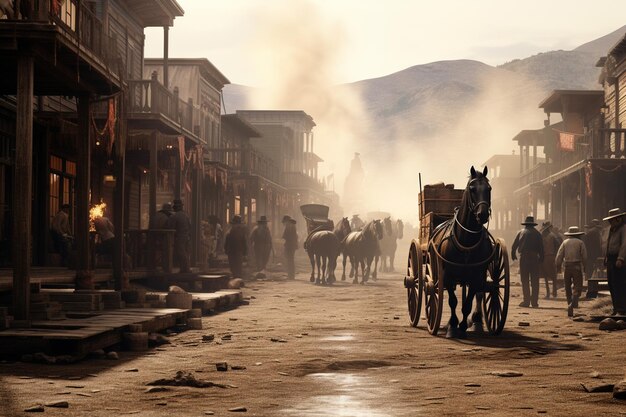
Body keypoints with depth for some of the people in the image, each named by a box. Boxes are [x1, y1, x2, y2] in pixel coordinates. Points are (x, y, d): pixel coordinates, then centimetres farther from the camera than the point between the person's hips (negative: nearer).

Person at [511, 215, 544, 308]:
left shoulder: (521, 232, 6)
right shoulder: (537, 234, 6)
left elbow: (514, 246, 9)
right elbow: (541, 248, 3)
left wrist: (513, 255, 24)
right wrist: (541, 258, 12)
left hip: (523, 258, -1)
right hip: (534, 258, 1)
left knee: (525, 280, 2)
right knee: (535, 281, 5)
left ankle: (526, 301, -3)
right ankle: (534, 301, 3)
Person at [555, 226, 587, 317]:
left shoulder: (565, 242, 8)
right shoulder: (580, 242, 2)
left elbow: (559, 256, 4)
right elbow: (584, 256, -3)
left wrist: (558, 267, 13)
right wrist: (584, 266, 10)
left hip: (567, 267, 3)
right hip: (577, 266, -3)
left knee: (568, 288, 11)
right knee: (577, 287, -2)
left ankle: (570, 311, 12)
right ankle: (572, 304, -26)